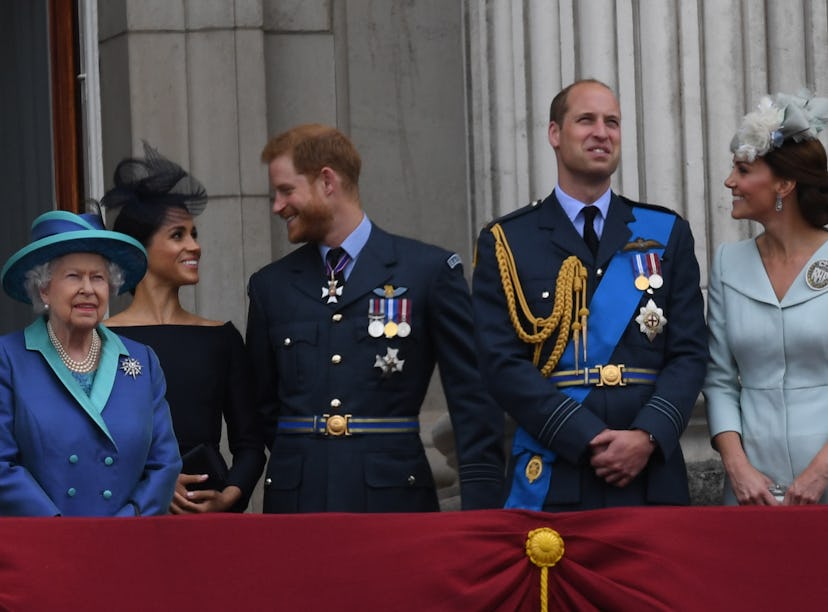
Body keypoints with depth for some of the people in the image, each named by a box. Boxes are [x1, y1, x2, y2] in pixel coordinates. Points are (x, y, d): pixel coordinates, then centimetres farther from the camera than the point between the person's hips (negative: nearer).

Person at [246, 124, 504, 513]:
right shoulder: (271, 286, 14)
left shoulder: (429, 271, 3)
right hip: (296, 501, 3)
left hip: (394, 497, -3)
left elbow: (473, 401, 0)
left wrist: (479, 505, -7)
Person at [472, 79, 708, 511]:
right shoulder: (506, 242, 5)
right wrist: (589, 439, -14)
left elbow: (689, 353, 5)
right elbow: (502, 362, -4)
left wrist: (648, 435, -12)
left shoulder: (667, 234, 11)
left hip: (652, 476, 2)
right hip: (552, 478, -2)